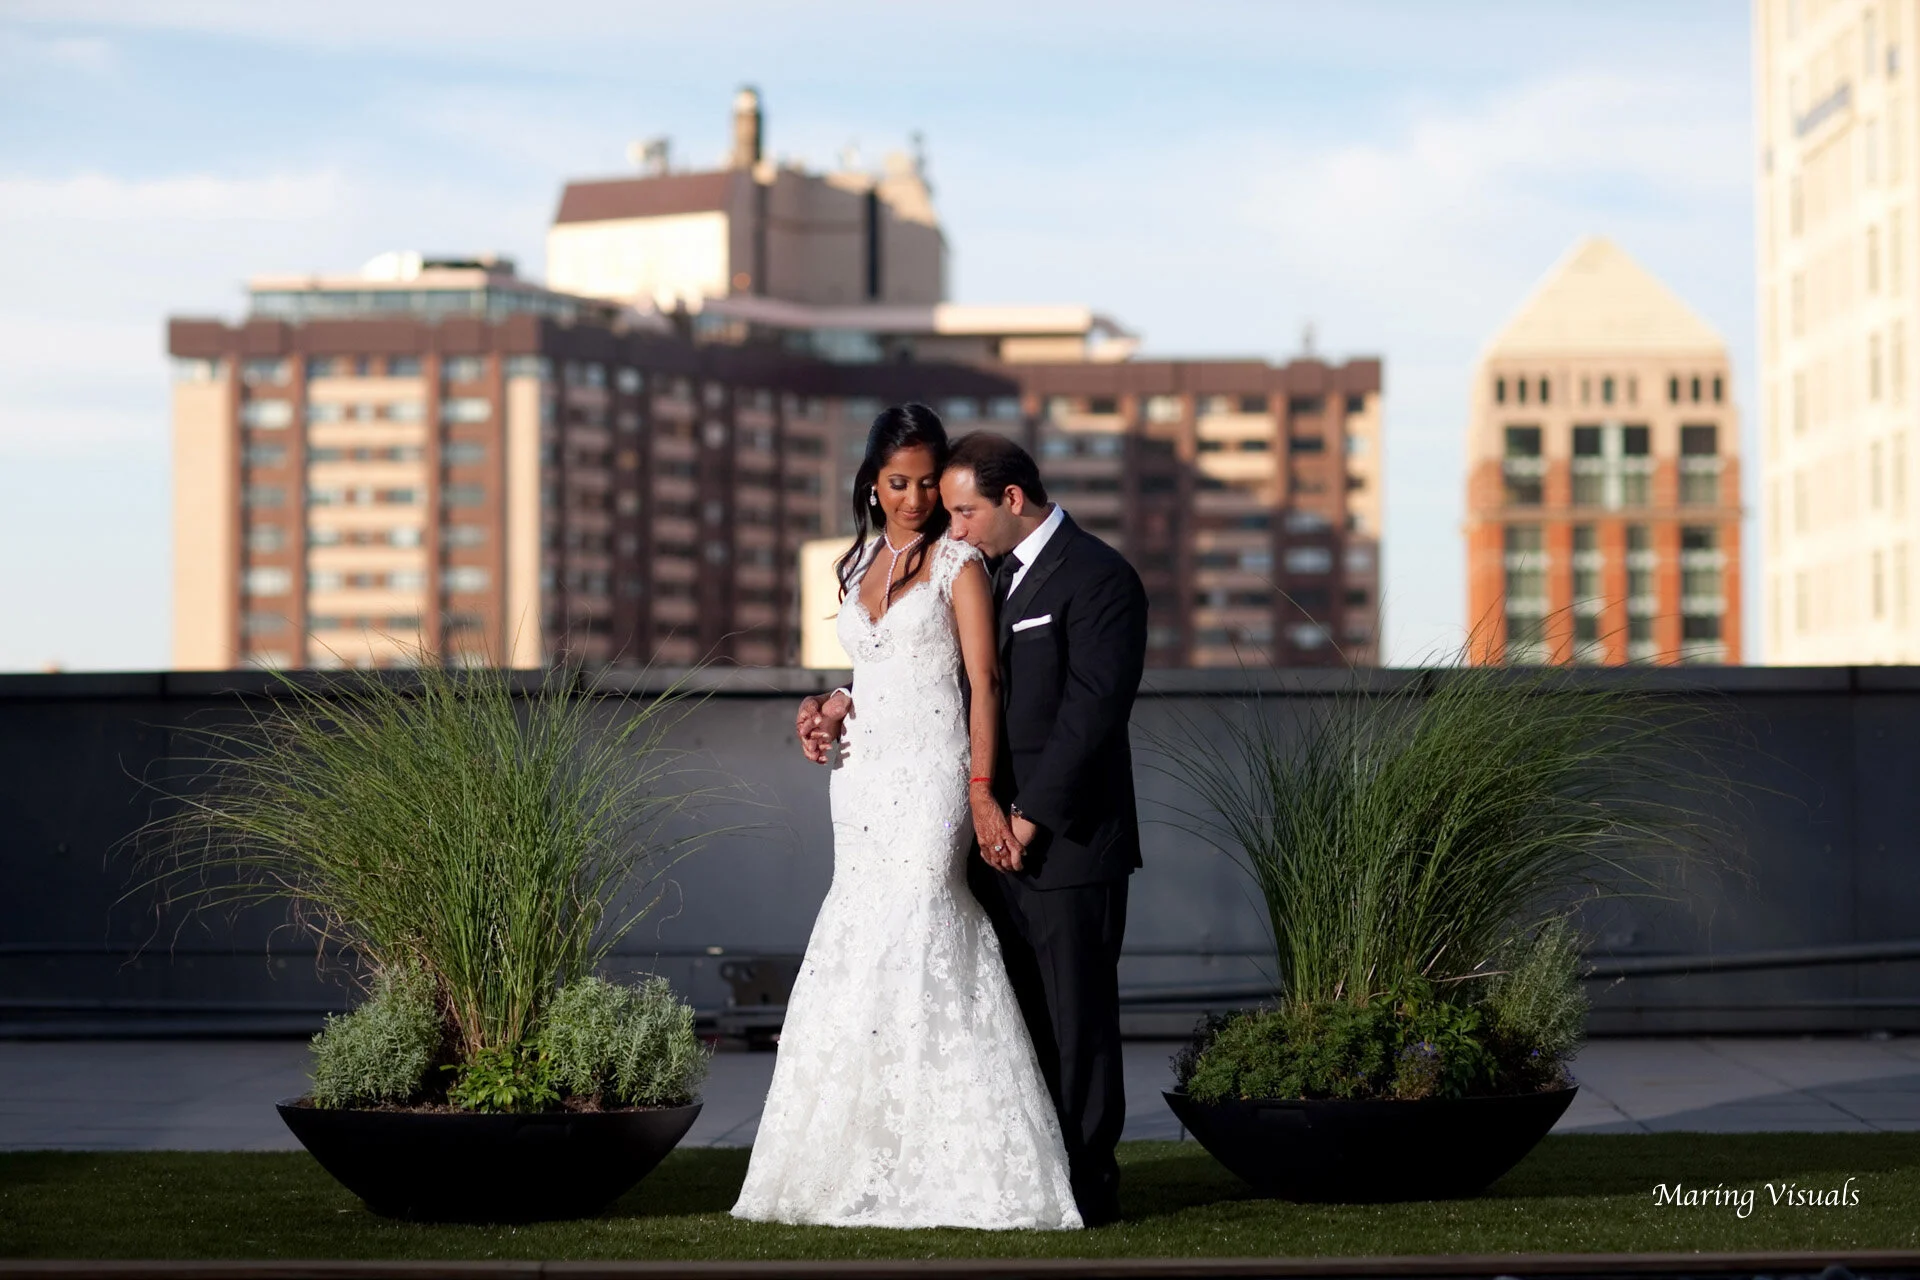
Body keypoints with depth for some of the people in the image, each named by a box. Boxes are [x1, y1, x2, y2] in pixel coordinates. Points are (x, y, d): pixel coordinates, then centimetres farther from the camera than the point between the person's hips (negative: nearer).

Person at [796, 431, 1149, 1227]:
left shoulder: (1096, 578, -11)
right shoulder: (996, 574, 16)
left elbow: (1092, 711, -17)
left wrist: (1030, 818, -18)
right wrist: (849, 705, 10)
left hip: (1067, 842, -8)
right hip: (1001, 842, 8)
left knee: (1076, 1022, -2)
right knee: (1019, 1021, 8)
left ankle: (1088, 1188, 4)